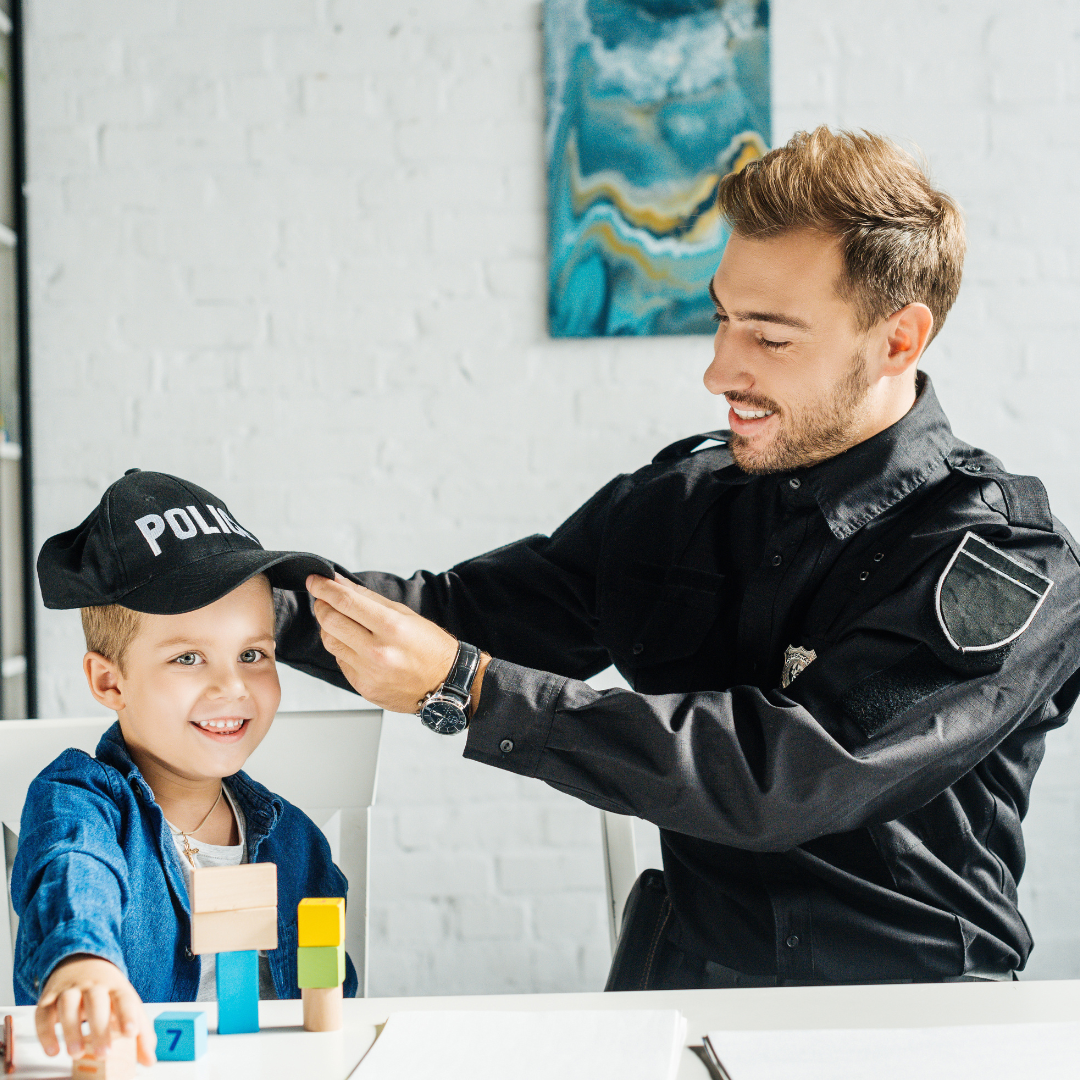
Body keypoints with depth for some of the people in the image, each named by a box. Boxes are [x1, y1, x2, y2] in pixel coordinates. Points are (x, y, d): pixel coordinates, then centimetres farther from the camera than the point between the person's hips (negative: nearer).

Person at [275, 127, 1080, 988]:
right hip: (673, 999, 3)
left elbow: (786, 773, -21)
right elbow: (475, 610, 14)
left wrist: (464, 689, -24)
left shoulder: (1008, 568, -12)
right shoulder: (681, 497, 7)